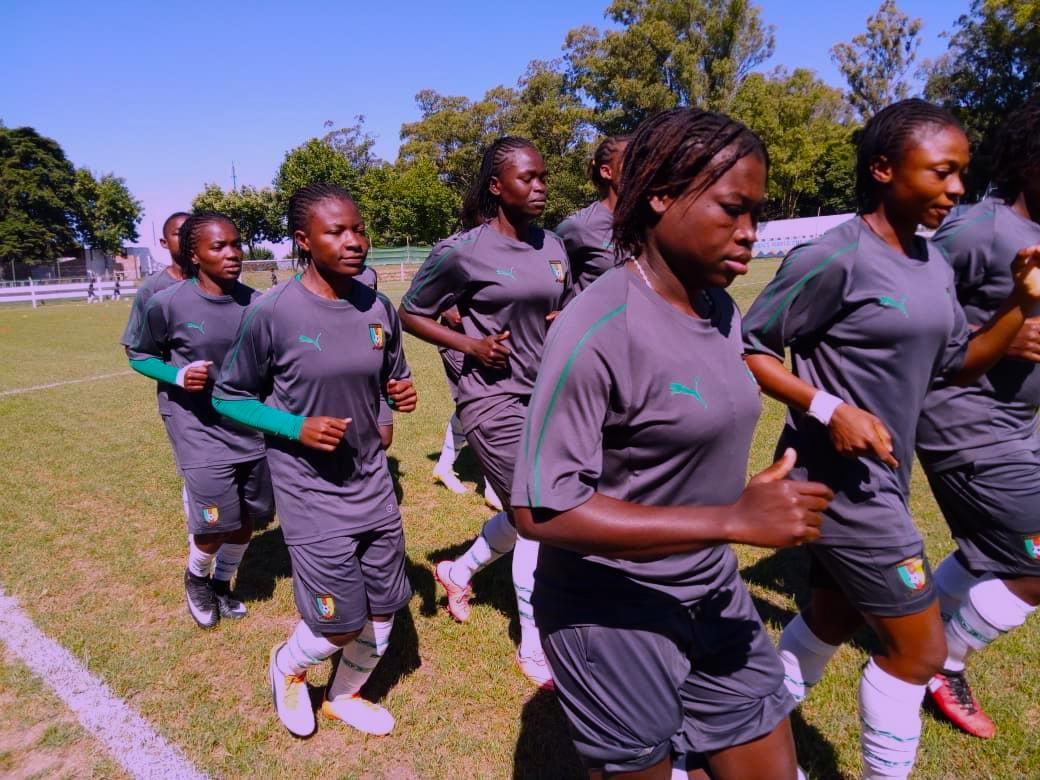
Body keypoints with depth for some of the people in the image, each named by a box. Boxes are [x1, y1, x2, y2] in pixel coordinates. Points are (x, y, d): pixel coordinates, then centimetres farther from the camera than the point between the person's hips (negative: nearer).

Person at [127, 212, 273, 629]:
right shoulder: (167, 304, -14)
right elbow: (139, 355, 1)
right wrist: (177, 376, -17)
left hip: (251, 429, 4)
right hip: (200, 430, -3)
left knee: (247, 519, 13)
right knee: (216, 525, -5)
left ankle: (222, 583, 41)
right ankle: (196, 577, 30)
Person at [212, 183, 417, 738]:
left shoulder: (379, 309, -3)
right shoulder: (272, 313, -16)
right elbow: (229, 397, -5)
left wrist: (401, 393, -11)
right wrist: (297, 428, -20)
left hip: (373, 484, 5)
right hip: (312, 494, -5)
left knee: (383, 612, 14)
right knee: (341, 624, 1)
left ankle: (344, 697, 44)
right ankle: (287, 666, 38)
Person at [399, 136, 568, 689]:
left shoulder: (552, 246, 6)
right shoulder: (462, 251, -11)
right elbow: (411, 314, -3)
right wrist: (469, 344, -16)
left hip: (545, 395, 7)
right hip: (494, 398, -7)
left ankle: (459, 571, 46)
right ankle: (535, 649, 21)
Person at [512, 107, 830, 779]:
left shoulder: (721, 310, 1)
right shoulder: (600, 328, -23)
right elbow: (541, 510, -26)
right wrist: (731, 520, -27)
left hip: (715, 595, 7)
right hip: (612, 615, -7)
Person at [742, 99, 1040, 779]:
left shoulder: (934, 265, 7)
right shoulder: (835, 258, -19)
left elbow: (959, 365, 13)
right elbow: (747, 348, -18)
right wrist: (830, 409, -27)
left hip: (881, 477, 9)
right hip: (839, 477, -9)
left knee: (836, 616, 22)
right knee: (919, 649, 4)